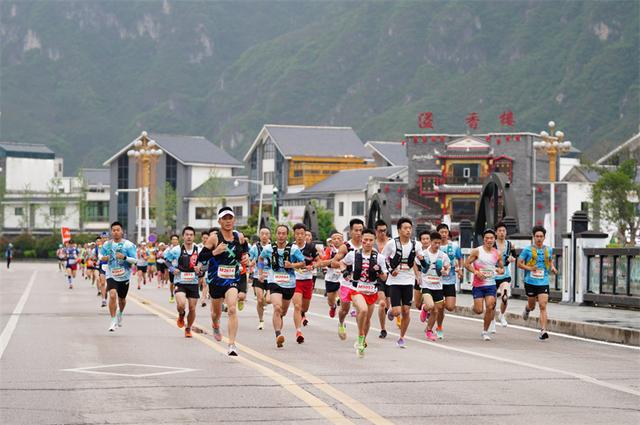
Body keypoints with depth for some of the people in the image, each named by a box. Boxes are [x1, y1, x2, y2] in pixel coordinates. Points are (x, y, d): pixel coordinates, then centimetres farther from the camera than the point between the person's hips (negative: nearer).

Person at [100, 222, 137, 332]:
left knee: (122, 299, 16)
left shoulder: (128, 245, -9)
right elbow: (101, 256, 16)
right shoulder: (107, 244, 1)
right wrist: (104, 258, -8)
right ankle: (113, 321, -15)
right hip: (111, 275, 0)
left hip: (124, 277, 0)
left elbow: (135, 260, -11)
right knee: (112, 295, -23)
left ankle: (120, 314, 49)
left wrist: (124, 257, -29)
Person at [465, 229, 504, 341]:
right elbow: (466, 264, -1)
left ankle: (485, 331, 4)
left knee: (490, 307, -12)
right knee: (479, 310, -5)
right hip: (478, 284, -2)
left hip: (491, 284, 2)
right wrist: (476, 272, -16)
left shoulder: (497, 254, 5)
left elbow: (501, 268, 16)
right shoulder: (477, 251, -4)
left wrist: (501, 270, -8)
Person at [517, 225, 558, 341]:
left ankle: (543, 331, -15)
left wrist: (552, 268, 5)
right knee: (532, 306, 14)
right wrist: (529, 268, -18)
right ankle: (527, 309, 53)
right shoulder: (528, 250, -4)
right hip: (530, 282, -1)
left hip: (543, 282, 1)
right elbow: (519, 263, -1)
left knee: (543, 306, -12)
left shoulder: (549, 250, 6)